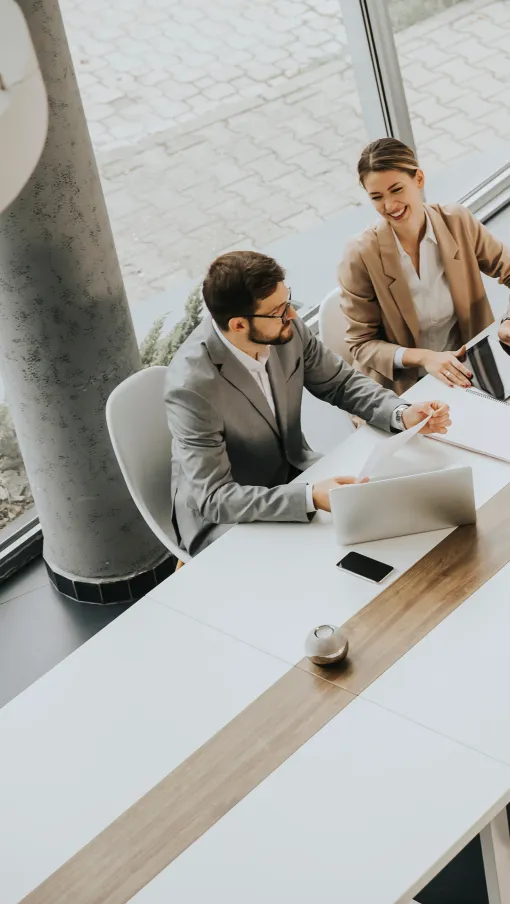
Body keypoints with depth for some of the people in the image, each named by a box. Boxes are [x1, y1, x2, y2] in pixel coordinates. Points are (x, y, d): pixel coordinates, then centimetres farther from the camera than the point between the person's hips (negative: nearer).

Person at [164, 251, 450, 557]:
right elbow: (214, 498, -30)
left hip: (293, 475, 7)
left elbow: (341, 382, 3)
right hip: (224, 518, -6)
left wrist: (402, 414, -15)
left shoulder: (287, 329, -14)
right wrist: (309, 498, -40)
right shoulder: (193, 385, -31)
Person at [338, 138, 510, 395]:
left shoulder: (459, 223, -6)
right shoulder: (360, 257, -14)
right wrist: (423, 357, -23)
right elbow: (361, 344, -8)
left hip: (464, 371, 3)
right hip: (403, 388, -3)